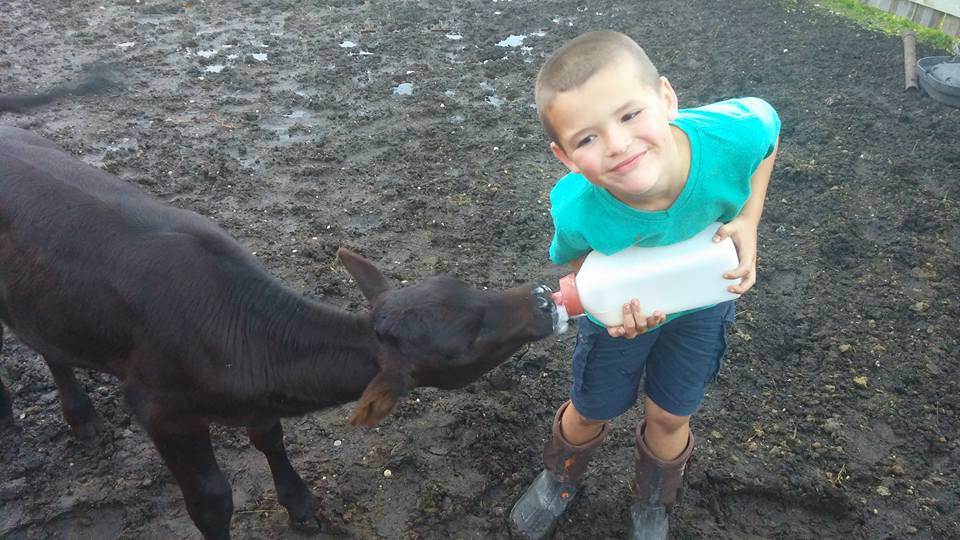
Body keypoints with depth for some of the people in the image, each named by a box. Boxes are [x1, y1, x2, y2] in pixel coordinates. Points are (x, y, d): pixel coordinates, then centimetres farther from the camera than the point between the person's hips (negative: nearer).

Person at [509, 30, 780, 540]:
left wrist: (747, 221, -23)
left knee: (669, 415, 17)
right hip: (621, 307, -1)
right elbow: (578, 260, -15)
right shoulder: (576, 210, -40)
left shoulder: (733, 132, -40)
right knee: (590, 410, 18)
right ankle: (559, 479, 55)